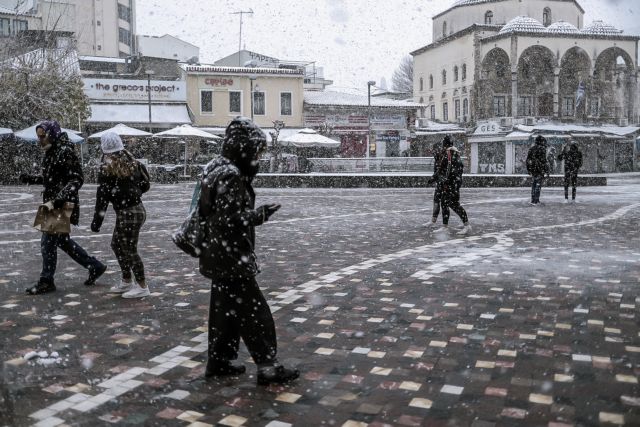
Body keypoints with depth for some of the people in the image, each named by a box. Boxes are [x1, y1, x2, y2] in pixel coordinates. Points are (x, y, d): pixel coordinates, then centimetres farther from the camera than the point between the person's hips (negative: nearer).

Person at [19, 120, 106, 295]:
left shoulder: (65, 152, -16)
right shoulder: (50, 153, 10)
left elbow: (76, 180, -23)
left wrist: (56, 201, -30)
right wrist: (31, 179, 11)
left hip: (64, 206, -9)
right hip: (53, 205, 9)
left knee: (48, 242, -3)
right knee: (62, 240, 16)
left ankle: (46, 281, 11)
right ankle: (95, 266, 25)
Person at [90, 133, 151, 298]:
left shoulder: (107, 168, -13)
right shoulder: (132, 163, 7)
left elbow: (102, 196, -13)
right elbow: (145, 185, 13)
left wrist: (97, 220, -9)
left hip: (126, 213, -8)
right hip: (137, 209, 8)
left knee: (129, 250, 0)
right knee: (117, 245, 20)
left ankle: (142, 287, 7)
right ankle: (126, 281, 29)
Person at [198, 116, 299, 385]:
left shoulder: (218, 168, 10)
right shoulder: (230, 175, -20)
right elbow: (230, 219, -24)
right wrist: (261, 215, -13)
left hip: (221, 255, 10)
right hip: (231, 257, -10)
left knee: (225, 308, 18)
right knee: (254, 311, -2)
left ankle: (218, 361, 28)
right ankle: (267, 366, 6)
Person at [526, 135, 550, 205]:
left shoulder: (531, 149, 11)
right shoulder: (542, 149, -9)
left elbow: (528, 160, 14)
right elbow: (543, 160, -14)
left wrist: (529, 170, 20)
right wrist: (547, 170, -10)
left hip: (532, 169, 6)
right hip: (540, 169, -6)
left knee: (533, 185, 12)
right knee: (538, 185, -3)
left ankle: (533, 200, 15)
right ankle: (536, 200, -5)